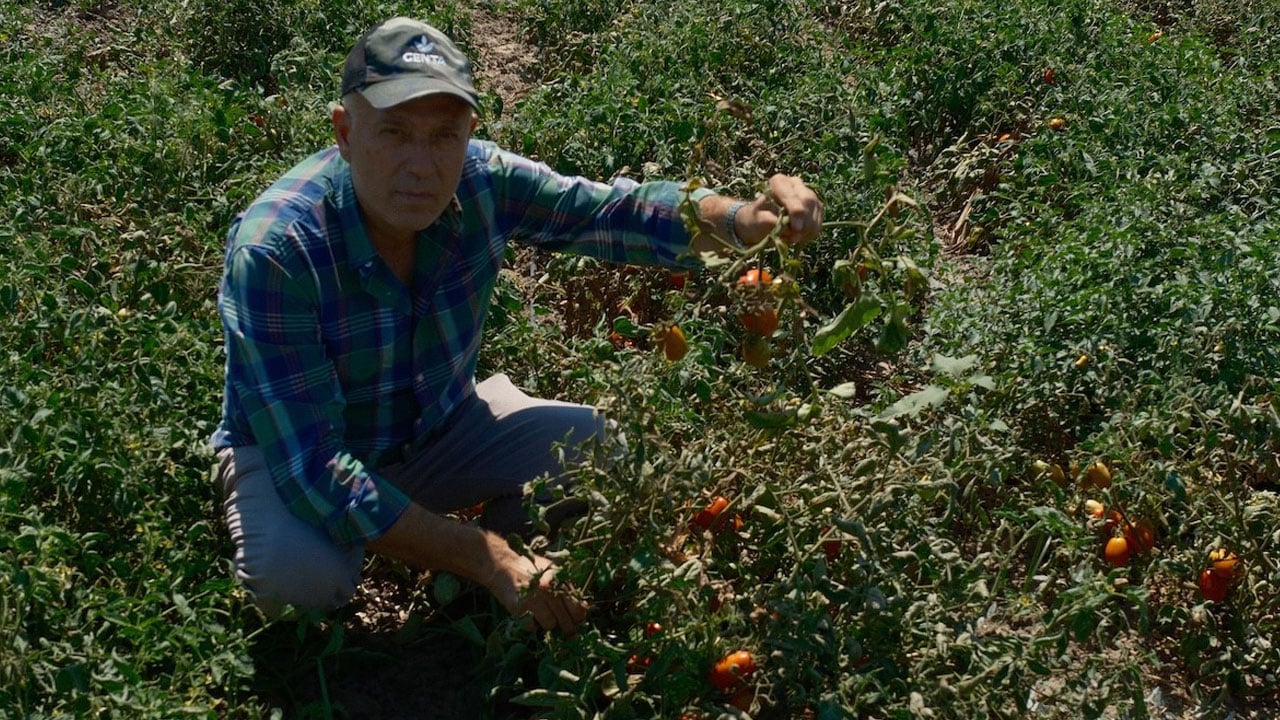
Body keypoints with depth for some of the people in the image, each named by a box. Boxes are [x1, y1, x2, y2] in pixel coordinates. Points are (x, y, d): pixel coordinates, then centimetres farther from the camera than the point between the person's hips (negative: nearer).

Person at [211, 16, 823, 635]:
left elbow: (618, 212, -13)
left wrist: (743, 220, -36)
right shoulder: (274, 250, -33)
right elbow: (312, 465, -36)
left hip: (437, 427, 4)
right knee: (300, 571, -35)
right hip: (292, 446, -4)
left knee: (596, 446, -15)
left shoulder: (482, 181, -19)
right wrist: (489, 561, -37)